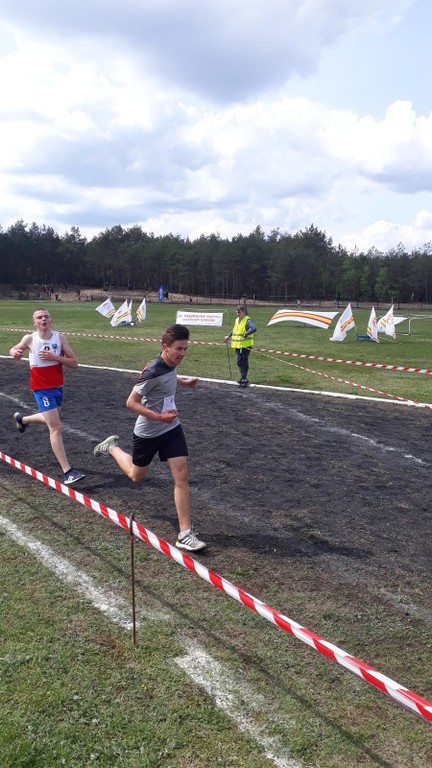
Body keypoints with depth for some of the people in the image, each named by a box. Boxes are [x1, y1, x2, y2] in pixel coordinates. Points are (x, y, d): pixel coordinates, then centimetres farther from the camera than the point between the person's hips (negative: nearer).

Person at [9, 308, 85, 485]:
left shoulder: (60, 338, -7)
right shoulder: (30, 339, -11)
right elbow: (14, 349, 9)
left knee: (51, 420, 29)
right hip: (42, 389, -5)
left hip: (58, 386, 5)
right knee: (56, 428, -13)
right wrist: (15, 353, -15)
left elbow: (74, 363, -9)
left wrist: (54, 357, -23)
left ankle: (21, 419, 59)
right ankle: (67, 472, -13)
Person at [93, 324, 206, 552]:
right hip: (148, 432, -5)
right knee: (136, 476, 18)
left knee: (182, 477, -6)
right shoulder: (152, 372, -28)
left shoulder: (171, 363, -4)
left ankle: (185, 534, -2)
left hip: (171, 429, 6)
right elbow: (131, 403, -24)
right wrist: (159, 417, -30)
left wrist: (183, 382, 20)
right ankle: (112, 447, 46)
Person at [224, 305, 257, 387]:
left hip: (245, 345, -8)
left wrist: (246, 334, -35)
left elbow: (254, 328, -29)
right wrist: (229, 336, 29)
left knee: (244, 361, -3)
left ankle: (244, 378, 4)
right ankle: (243, 377, 22)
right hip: (237, 345, 8)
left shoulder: (247, 321, -12)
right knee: (239, 361, 10)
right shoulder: (236, 320, 15)